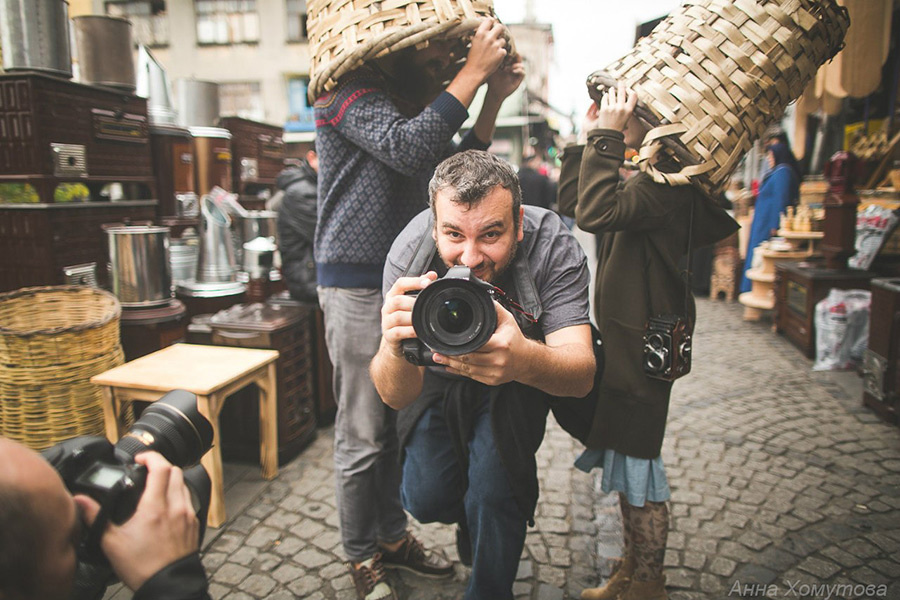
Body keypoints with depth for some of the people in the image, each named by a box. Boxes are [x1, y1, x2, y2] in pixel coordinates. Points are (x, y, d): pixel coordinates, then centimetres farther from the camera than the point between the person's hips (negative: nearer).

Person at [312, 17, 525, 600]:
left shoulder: (411, 107, 18)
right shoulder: (355, 98, -9)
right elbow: (410, 150, -26)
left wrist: (494, 97, 5)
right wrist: (474, 74, -19)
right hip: (358, 288, -8)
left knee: (401, 425, 16)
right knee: (362, 436, 2)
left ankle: (393, 535, 33)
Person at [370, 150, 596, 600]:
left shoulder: (554, 246, -32)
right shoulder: (410, 254, -31)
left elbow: (582, 374, -39)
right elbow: (395, 396, -33)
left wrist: (524, 360, -62)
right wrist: (395, 348, -58)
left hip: (518, 382, -1)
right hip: (439, 378, 1)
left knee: (494, 497, -15)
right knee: (428, 500, -2)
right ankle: (469, 513, 36)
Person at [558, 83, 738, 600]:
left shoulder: (667, 187, -19)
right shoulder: (648, 180, 13)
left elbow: (597, 213, -34)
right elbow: (572, 205, 14)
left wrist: (607, 137, -26)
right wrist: (589, 139, 8)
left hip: (643, 349, -10)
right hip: (622, 342, 10)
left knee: (636, 466, 3)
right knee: (622, 464, 19)